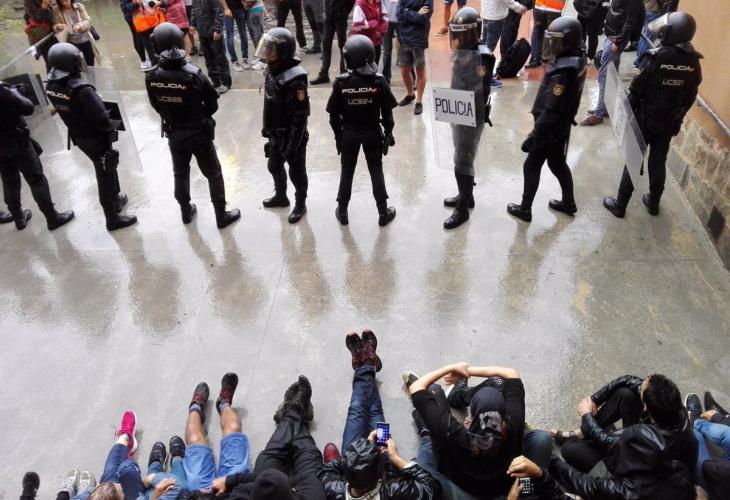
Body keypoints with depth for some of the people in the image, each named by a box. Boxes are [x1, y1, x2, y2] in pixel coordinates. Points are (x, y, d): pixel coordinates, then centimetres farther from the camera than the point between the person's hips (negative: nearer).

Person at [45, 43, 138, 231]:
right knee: (106, 176, 9)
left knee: (106, 170, 28)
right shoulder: (81, 89, -32)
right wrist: (115, 125, -10)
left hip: (79, 137, 8)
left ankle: (115, 200, 48)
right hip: (96, 139, -7)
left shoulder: (51, 86, -7)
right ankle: (112, 219, 23)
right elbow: (102, 120, -29)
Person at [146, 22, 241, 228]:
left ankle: (186, 212, 38)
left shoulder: (152, 77, -14)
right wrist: (198, 117, 6)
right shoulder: (193, 74, -25)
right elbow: (212, 105, -13)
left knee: (180, 173, 22)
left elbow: (157, 106, 1)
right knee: (213, 175, 12)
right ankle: (221, 215, 21)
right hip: (199, 133, -4)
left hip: (174, 134, 4)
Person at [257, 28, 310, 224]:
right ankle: (280, 196, 47)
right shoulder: (273, 69, -1)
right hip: (275, 134, 9)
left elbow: (300, 118, -26)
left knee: (296, 172, 11)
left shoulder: (294, 80, -28)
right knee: (274, 166, 24)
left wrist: (292, 146, -23)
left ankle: (300, 204, 31)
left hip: (292, 136, -9)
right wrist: (267, 127, 20)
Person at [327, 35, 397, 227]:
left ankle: (342, 211, 25)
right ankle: (383, 212, 20)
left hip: (348, 134, 0)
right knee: (376, 172, 13)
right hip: (372, 133, 0)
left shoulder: (341, 82, -14)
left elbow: (334, 113, -7)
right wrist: (388, 132, 6)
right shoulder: (378, 81, -14)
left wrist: (338, 134, 7)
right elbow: (387, 111, -8)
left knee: (347, 172, 15)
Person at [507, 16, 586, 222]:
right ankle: (568, 202, 38)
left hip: (551, 129, -9)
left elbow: (550, 112, -29)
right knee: (558, 163, 24)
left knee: (532, 166, 7)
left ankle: (525, 209, 21)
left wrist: (533, 136, -25)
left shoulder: (562, 74, -31)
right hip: (563, 125, 9)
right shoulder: (578, 59, -4)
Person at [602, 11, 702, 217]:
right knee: (658, 162, 17)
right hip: (670, 123, 4)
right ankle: (653, 202, 30)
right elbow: (690, 97, 4)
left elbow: (636, 91, -15)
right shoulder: (693, 63, -5)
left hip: (645, 119, -4)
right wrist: (677, 117, 17)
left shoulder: (655, 58, -20)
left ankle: (620, 204, 12)